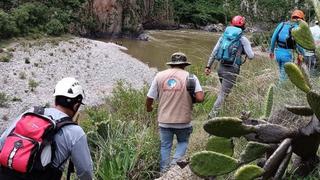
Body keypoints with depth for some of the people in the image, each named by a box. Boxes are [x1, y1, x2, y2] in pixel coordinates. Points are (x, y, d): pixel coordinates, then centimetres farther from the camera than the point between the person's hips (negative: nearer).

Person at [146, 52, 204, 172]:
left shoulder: (159, 76, -1)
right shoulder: (190, 77, -6)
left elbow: (149, 98, 1)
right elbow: (200, 98, -15)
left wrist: (148, 108, 22)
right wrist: (190, 99, 6)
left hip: (164, 120, 2)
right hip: (183, 120, -1)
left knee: (165, 146, 16)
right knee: (183, 142, 22)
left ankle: (164, 171, 20)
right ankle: (175, 162, 0)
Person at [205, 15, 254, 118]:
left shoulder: (224, 35, 8)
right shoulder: (243, 39, -6)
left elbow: (214, 52, 7)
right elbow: (251, 56, -7)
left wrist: (208, 66, 12)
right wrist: (243, 51, 14)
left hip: (221, 67, 6)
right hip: (231, 70, -6)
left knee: (225, 90, 25)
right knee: (223, 94, -2)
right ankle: (212, 115, -8)